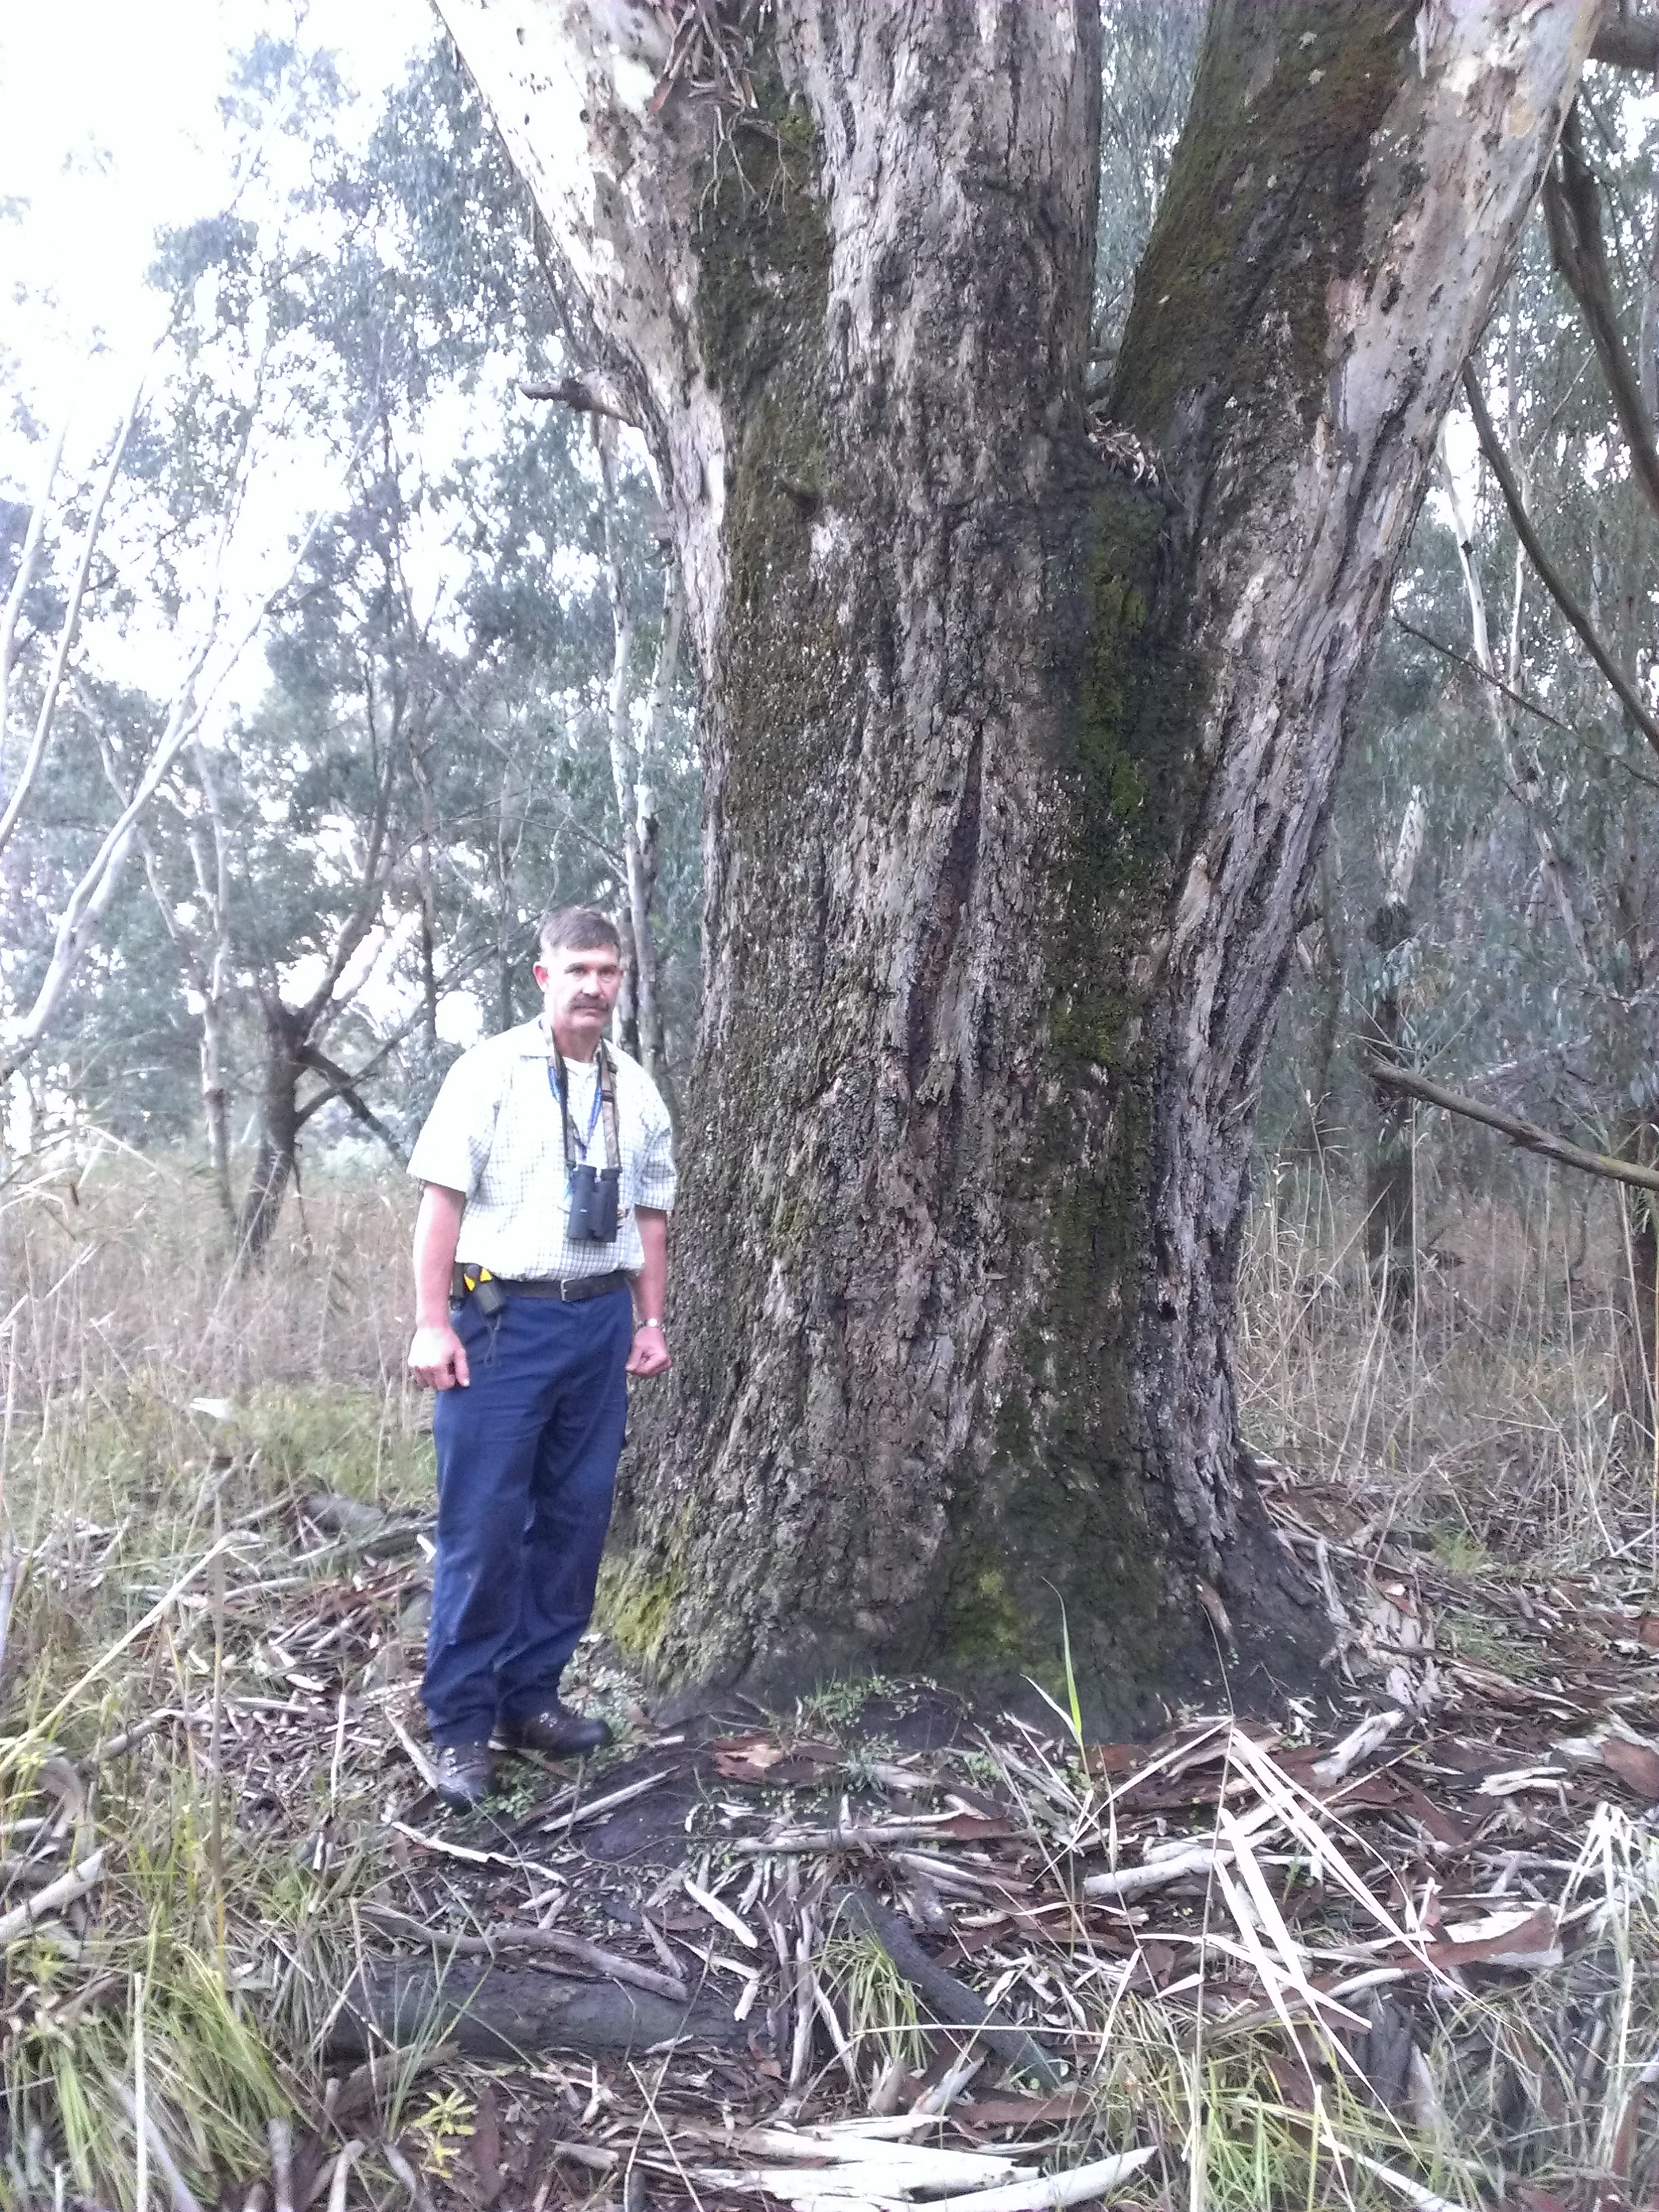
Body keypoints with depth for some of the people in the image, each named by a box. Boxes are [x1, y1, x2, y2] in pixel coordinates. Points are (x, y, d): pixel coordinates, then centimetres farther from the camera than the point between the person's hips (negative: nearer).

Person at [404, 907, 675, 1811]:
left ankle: (530, 1698, 24)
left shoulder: (637, 1092, 11)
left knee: (575, 1518, 10)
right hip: (502, 1318, -5)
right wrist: (432, 1323, -12)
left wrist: (650, 1321, 12)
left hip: (601, 1320, 5)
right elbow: (442, 1200, -7)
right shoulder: (491, 1071, -4)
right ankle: (460, 1727, 8)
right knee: (483, 1524, -4)